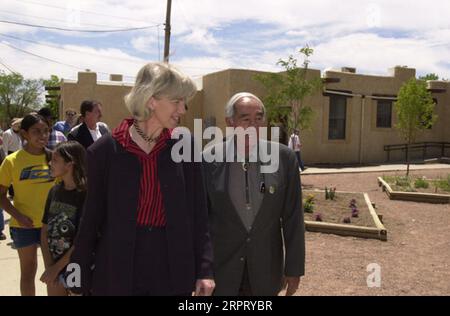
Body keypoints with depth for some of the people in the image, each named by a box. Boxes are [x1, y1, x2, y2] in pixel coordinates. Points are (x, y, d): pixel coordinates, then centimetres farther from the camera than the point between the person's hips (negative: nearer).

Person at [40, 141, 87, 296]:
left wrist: (56, 268, -11)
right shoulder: (54, 191, 0)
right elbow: (45, 231, 2)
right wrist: (49, 266, -6)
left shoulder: (86, 194, -17)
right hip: (54, 266, 5)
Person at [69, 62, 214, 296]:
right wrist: (80, 283, 1)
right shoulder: (105, 151, -7)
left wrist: (204, 270, -3)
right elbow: (91, 219, -2)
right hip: (116, 276, -1)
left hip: (173, 277, 2)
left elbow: (198, 215, 1)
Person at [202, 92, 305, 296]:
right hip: (220, 267, -1)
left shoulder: (284, 158, -7)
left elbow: (293, 218, -3)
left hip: (266, 270, 1)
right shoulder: (209, 159, -10)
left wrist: (294, 268, -1)